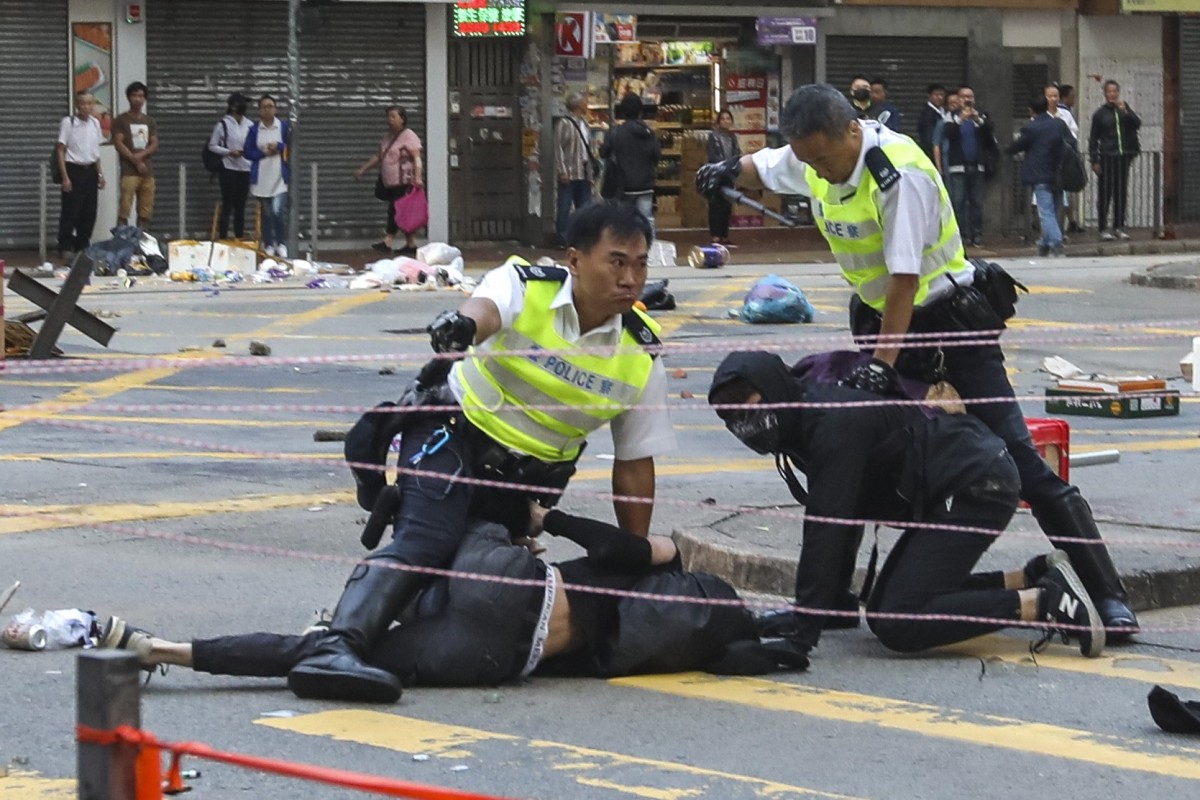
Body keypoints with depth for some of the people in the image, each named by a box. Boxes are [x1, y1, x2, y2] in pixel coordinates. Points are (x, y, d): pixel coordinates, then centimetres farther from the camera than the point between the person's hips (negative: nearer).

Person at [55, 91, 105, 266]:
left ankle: (82, 248, 15)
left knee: (89, 212, 6)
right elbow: (60, 150, -8)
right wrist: (65, 177, -13)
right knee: (71, 212, -6)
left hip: (90, 170, 5)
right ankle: (65, 250, -1)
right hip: (74, 169, -5)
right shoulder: (68, 123, -7)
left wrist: (100, 173, 14)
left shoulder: (95, 123, 9)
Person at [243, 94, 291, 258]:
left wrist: (279, 146, -13)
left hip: (279, 177, -2)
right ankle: (268, 245, 18)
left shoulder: (284, 126, 0)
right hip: (261, 178, 2)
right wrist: (264, 153, -12)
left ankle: (281, 244, 3)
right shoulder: (254, 129, 3)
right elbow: (248, 152, 2)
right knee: (266, 214, 7)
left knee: (278, 211, -14)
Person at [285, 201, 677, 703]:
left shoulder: (641, 357, -7)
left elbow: (634, 466, 2)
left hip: (527, 476, 6)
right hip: (455, 434, -6)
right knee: (424, 542, -28)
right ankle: (336, 650, -40)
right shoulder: (525, 286, -14)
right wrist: (461, 325, -65)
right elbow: (487, 309, -39)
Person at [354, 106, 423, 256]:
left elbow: (416, 158, -17)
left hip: (404, 183, -9)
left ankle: (387, 242, -17)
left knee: (395, 211, -12)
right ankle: (411, 244, 13)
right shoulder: (389, 137, 18)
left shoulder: (409, 136, -8)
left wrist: (418, 177, -29)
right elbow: (379, 157, 26)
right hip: (389, 182, 9)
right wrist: (363, 169, 23)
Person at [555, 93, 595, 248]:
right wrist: (562, 171, -16)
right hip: (570, 174, -7)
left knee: (584, 206, 8)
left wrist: (591, 170, 10)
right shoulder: (565, 124, -8)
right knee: (565, 207, -3)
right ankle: (564, 239, 0)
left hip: (584, 173, 7)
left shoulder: (584, 124, 15)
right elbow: (558, 148, -11)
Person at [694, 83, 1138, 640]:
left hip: (951, 317, -8)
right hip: (882, 319, 8)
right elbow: (763, 170, 18)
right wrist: (729, 172, -5)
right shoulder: (812, 158, -3)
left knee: (1019, 461, -10)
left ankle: (1110, 597, -8)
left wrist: (884, 362, -30)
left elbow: (904, 278, -27)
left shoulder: (899, 174, -27)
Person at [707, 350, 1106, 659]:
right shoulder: (807, 418, 9)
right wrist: (820, 607, 8)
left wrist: (802, 631, -28)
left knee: (896, 624, -18)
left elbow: (825, 528, -27)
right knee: (882, 607, 14)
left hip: (978, 487, -11)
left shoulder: (834, 420, -22)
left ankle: (1045, 603, -16)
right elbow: (835, 521, 13)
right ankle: (1032, 580, 12)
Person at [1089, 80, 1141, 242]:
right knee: (1105, 193, -5)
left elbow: (1137, 123, -3)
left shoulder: (1124, 108, 9)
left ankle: (1119, 227, 14)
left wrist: (1125, 111, -18)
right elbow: (1093, 138, 2)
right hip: (1107, 157, -3)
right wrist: (1095, 161, -2)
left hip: (1124, 155, 3)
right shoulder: (1100, 113, 0)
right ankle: (1103, 229, -1)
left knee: (1121, 192, 6)